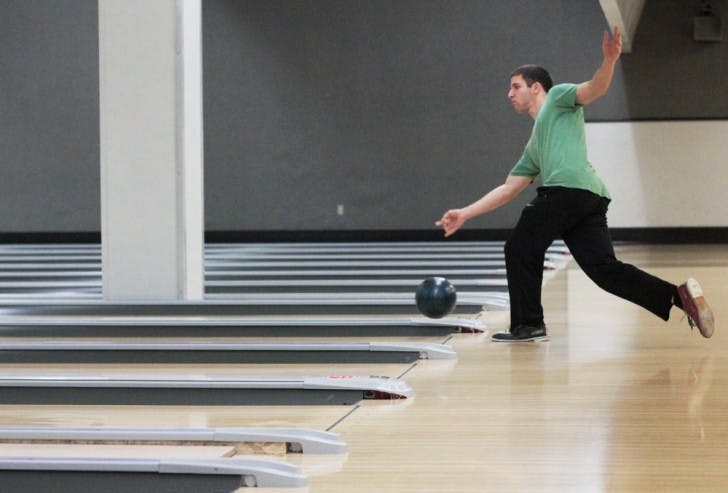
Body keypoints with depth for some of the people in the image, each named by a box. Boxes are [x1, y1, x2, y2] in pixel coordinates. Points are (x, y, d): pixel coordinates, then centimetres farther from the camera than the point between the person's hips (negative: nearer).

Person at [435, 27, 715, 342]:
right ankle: (678, 296, -14)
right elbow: (508, 189, 37)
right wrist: (466, 214, 35)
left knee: (520, 251, 5)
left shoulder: (558, 97, 16)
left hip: (567, 190, -8)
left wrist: (609, 60, -22)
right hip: (591, 198, 8)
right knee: (604, 268, -4)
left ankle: (528, 325, 7)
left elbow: (596, 89, -1)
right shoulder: (533, 149, 37)